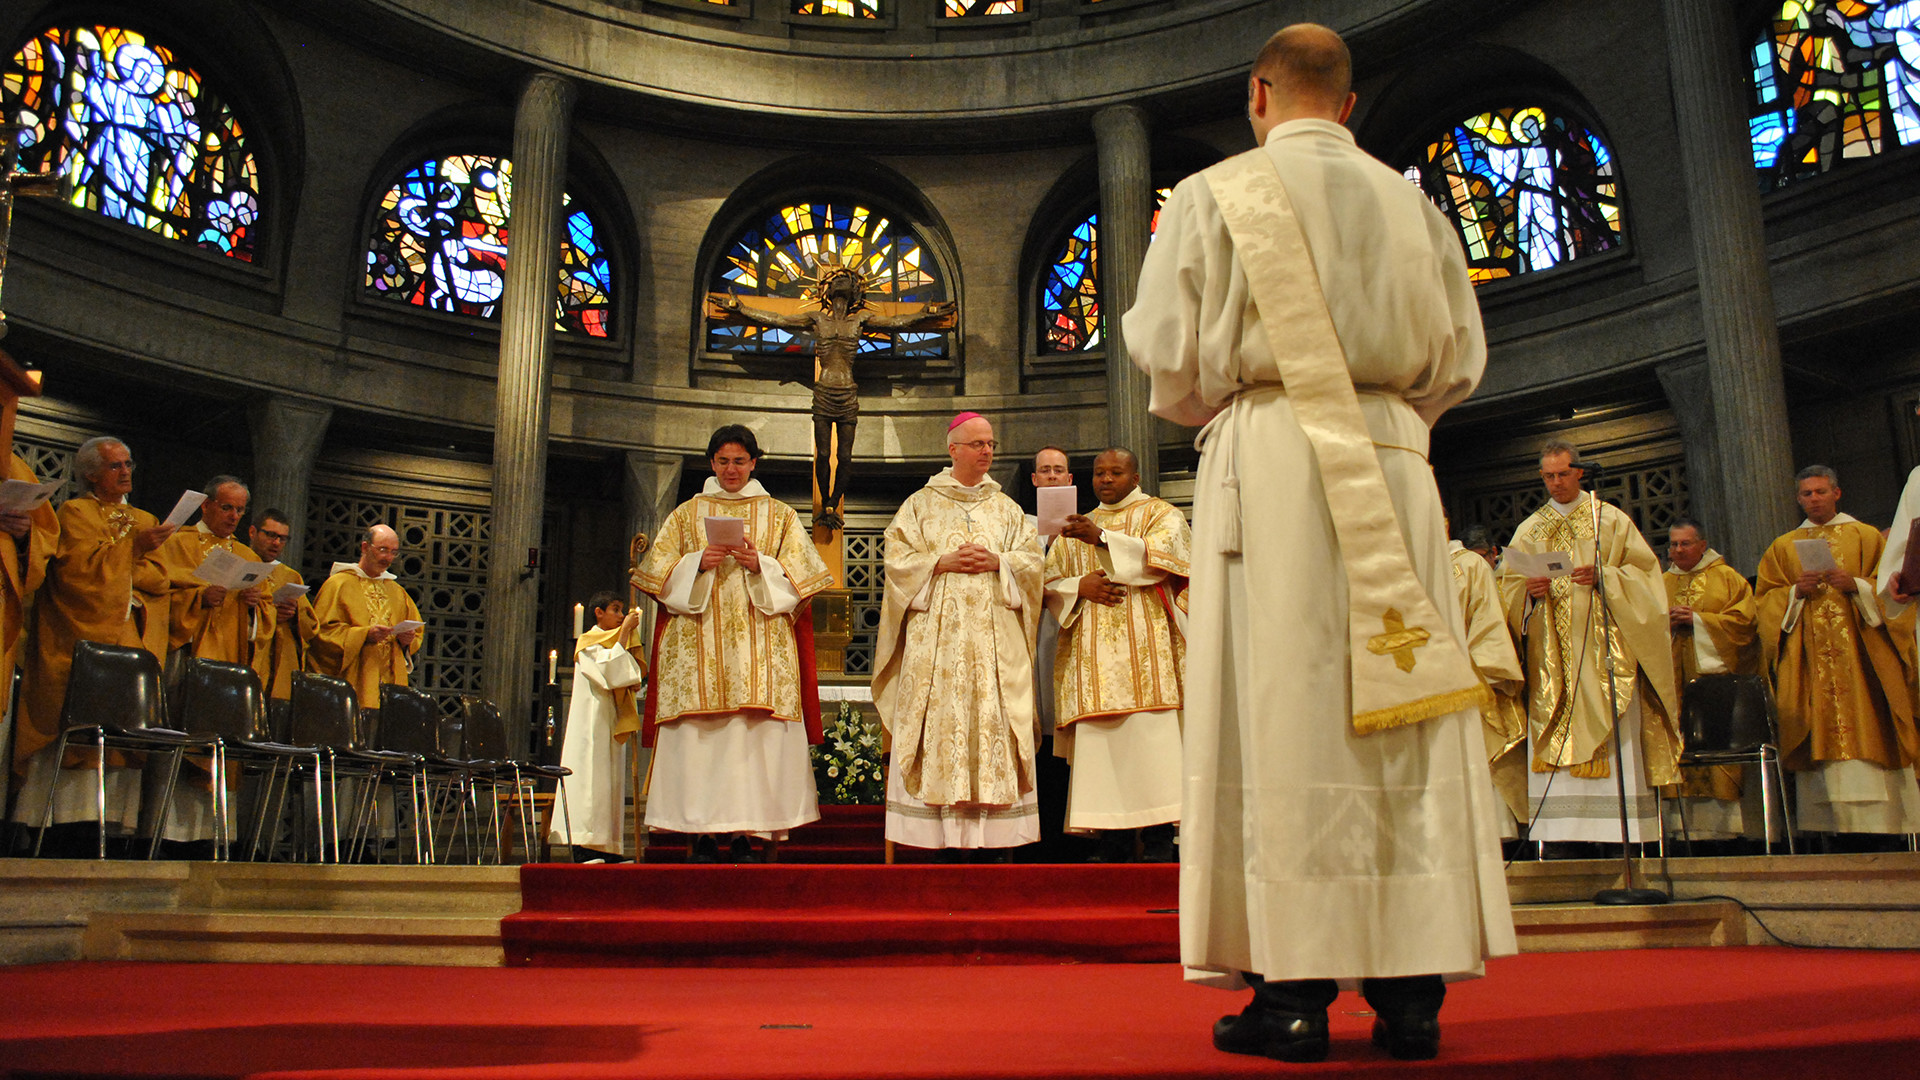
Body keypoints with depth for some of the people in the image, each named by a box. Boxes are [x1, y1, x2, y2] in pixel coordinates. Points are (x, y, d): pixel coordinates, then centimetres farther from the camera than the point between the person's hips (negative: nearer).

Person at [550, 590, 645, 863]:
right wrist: (624, 633, -15)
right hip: (592, 720, -9)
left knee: (610, 780, 3)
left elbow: (635, 674, 16)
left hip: (611, 723, 9)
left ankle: (607, 848, 0)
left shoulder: (613, 643, 22)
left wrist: (632, 637, 6)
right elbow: (610, 672, -19)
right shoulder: (588, 643, -2)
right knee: (590, 777, -16)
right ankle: (583, 846, -20)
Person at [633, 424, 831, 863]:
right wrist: (698, 564, -9)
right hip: (698, 643, 1)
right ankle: (703, 834, -5)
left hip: (759, 643, -1)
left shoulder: (779, 515, 15)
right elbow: (661, 572, 10)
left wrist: (760, 566, -11)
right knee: (699, 738, -8)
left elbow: (797, 576, 7)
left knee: (754, 737, -9)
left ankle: (745, 838, -7)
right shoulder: (686, 513, 17)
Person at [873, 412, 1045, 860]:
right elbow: (898, 559, 3)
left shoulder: (1007, 509, 17)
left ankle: (996, 837, -3)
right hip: (937, 636, -1)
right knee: (942, 722, -8)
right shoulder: (920, 505, 12)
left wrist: (997, 562, -8)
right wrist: (942, 563, -10)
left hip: (995, 636, 2)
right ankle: (945, 839, -5)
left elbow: (1032, 560, 10)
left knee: (994, 724, -5)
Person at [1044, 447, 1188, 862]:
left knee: (1148, 737, -14)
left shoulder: (1161, 513, 13)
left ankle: (1157, 848, -14)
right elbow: (1049, 584, 18)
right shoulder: (1075, 529, 25)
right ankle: (1113, 845, -3)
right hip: (1092, 649, 4)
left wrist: (1102, 538, -17)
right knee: (1101, 747, -4)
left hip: (1144, 642, -4)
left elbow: (1159, 556, -8)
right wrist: (1080, 585, -4)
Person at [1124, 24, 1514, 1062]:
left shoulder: (1215, 194, 5)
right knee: (1401, 721, 3)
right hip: (1395, 468, 4)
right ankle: (1411, 986, 6)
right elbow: (1459, 358, 14)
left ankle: (1294, 989, -4)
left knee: (1283, 712, -4)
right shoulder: (1411, 204, 16)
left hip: (1269, 466, -3)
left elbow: (1166, 349, 1)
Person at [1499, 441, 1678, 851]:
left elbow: (1644, 570, 4)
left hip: (1604, 650, -1)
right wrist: (1529, 591, -11)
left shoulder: (1611, 520, 10)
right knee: (1557, 740, -6)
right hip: (1552, 654, 2)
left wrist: (1605, 578, -13)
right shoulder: (1529, 530, 15)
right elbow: (1509, 587, 11)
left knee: (1614, 737, -8)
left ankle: (1618, 831, -5)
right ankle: (1565, 834, -6)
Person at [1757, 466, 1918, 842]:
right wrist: (1795, 592, -8)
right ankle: (1836, 823, -10)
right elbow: (1766, 598, 10)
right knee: (1822, 731, -8)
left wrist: (1855, 585, -12)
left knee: (1865, 725, -10)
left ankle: (1881, 823, -10)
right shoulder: (1782, 548, 17)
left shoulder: (1867, 537, 13)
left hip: (1860, 650, -1)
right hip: (1808, 655, 1)